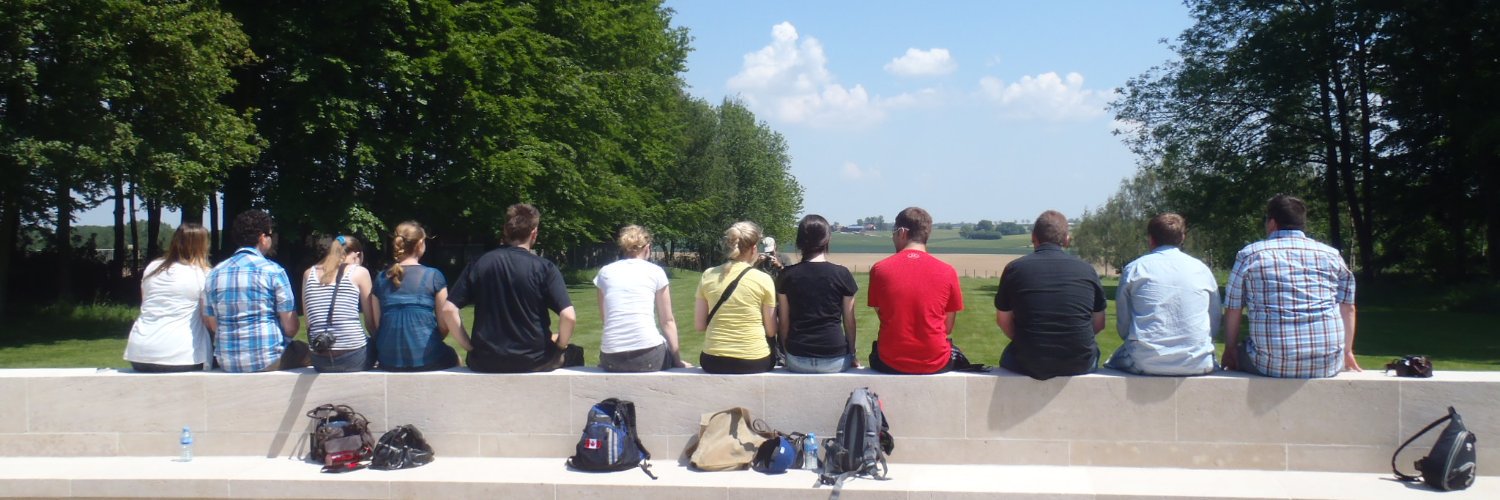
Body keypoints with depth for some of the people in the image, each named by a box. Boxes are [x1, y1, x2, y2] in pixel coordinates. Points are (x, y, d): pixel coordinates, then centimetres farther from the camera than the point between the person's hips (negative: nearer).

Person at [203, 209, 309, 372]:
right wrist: (281, 341, 11)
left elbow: (210, 324, 10)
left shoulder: (215, 273, 5)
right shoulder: (273, 271, -9)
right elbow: (291, 327, -9)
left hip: (226, 362, 6)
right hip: (268, 361, -6)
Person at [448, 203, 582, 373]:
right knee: (575, 354, 28)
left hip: (485, 363, 3)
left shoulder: (478, 265, -1)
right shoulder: (544, 268, -10)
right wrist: (560, 344, 1)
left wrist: (469, 346, 5)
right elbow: (569, 316, -17)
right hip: (534, 362, -2)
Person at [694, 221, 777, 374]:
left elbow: (699, 325, 3)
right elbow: (771, 331, -3)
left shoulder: (708, 276, 0)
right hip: (754, 362, -2)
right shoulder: (763, 279, -8)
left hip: (714, 361, 3)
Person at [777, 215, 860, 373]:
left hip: (797, 361, 2)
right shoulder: (842, 274, -3)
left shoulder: (787, 275, 1)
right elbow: (849, 322, 3)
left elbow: (783, 323, 5)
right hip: (834, 359, -1)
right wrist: (852, 355, 15)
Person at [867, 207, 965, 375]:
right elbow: (948, 328, 2)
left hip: (889, 364, 0)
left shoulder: (879, 269, -6)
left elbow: (882, 316, 4)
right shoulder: (947, 272, -6)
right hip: (935, 364, 0)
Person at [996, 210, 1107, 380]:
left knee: (1008, 355, 31)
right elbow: (1099, 324, 7)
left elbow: (1003, 320, 6)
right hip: (1079, 365, 1)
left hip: (1029, 365, -1)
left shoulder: (1014, 268, -2)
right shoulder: (1087, 270, 0)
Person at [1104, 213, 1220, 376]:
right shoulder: (1202, 269, 8)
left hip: (1146, 364, -1)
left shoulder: (1134, 269, 3)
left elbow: (1123, 327, 5)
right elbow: (1215, 327, 10)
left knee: (1112, 362, 27)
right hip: (1197, 365, 2)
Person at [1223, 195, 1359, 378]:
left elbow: (1233, 310, 5)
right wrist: (1347, 351, 25)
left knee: (1238, 354, 26)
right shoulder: (1331, 255, 9)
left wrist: (1230, 349, 17)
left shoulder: (1249, 255, 3)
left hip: (1272, 364, -2)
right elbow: (1348, 308, 13)